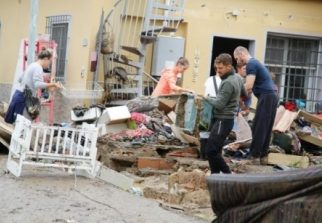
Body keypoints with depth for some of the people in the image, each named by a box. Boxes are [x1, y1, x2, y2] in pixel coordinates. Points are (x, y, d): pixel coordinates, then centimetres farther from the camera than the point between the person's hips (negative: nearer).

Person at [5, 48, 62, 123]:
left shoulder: (32, 65, 17)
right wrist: (53, 85, -24)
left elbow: (20, 79, 27)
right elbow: (38, 84, -27)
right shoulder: (38, 67, -13)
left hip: (19, 95, 10)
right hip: (23, 97, -10)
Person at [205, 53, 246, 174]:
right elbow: (245, 95, 26)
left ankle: (227, 175, -5)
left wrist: (206, 97, -5)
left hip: (223, 120, -10)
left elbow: (219, 104, -19)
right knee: (215, 150, 11)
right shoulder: (237, 78, 11)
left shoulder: (228, 83, -19)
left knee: (211, 151, -10)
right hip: (227, 119, 10)